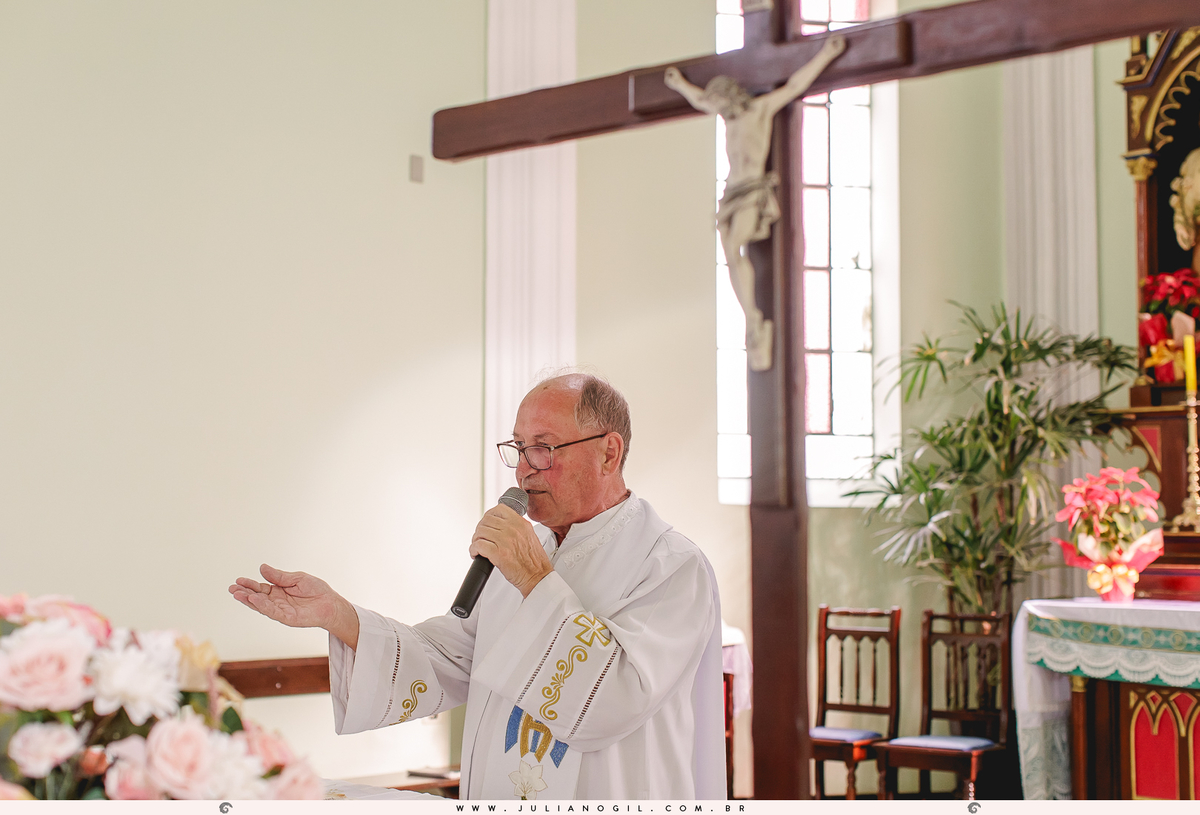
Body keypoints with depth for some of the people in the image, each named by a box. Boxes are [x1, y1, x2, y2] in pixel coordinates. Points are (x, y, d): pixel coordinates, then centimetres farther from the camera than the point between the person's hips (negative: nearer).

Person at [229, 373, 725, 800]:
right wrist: (335, 615, -7)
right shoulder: (527, 551, 12)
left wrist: (537, 580, -18)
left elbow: (618, 702, -21)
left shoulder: (674, 569, -9)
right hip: (496, 793, 5)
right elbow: (443, 664, 6)